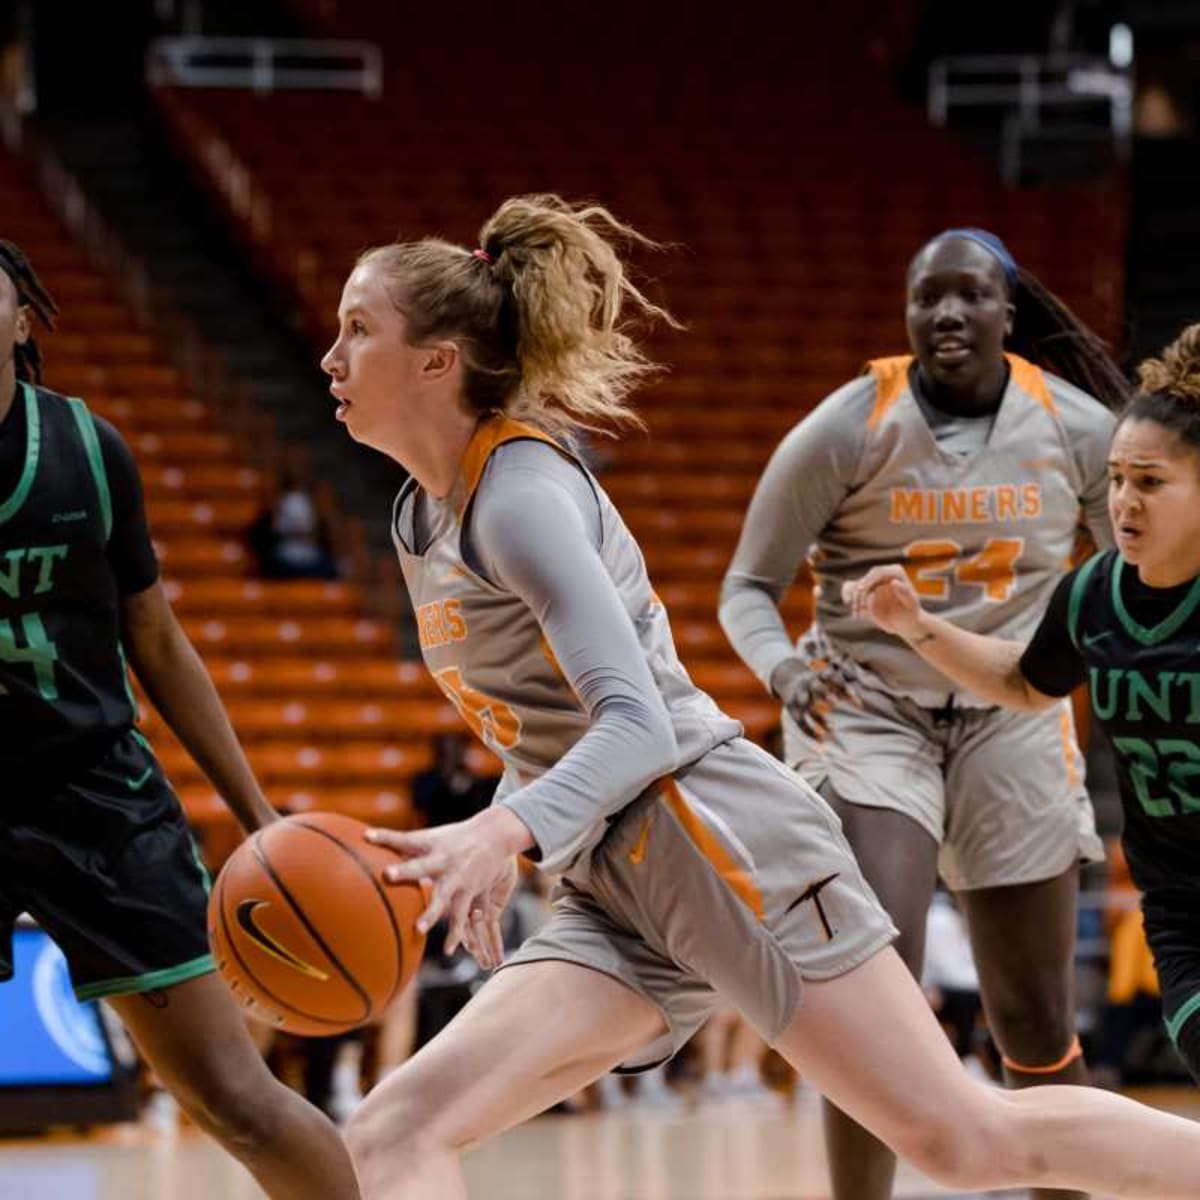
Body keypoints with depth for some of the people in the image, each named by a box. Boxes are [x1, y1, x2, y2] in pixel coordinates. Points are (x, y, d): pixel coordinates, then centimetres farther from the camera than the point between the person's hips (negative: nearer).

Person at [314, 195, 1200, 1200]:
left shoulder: (521, 494, -13)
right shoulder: (423, 517, 14)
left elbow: (640, 727, -23)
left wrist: (501, 833, -38)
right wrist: (487, 855, 17)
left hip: (718, 846, -9)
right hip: (617, 897, 9)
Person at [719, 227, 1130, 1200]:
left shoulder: (1074, 425, -4)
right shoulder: (848, 429, -11)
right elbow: (749, 587, -5)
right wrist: (782, 666, -26)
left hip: (1012, 720, 3)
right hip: (870, 710, -2)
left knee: (1036, 1023, 7)